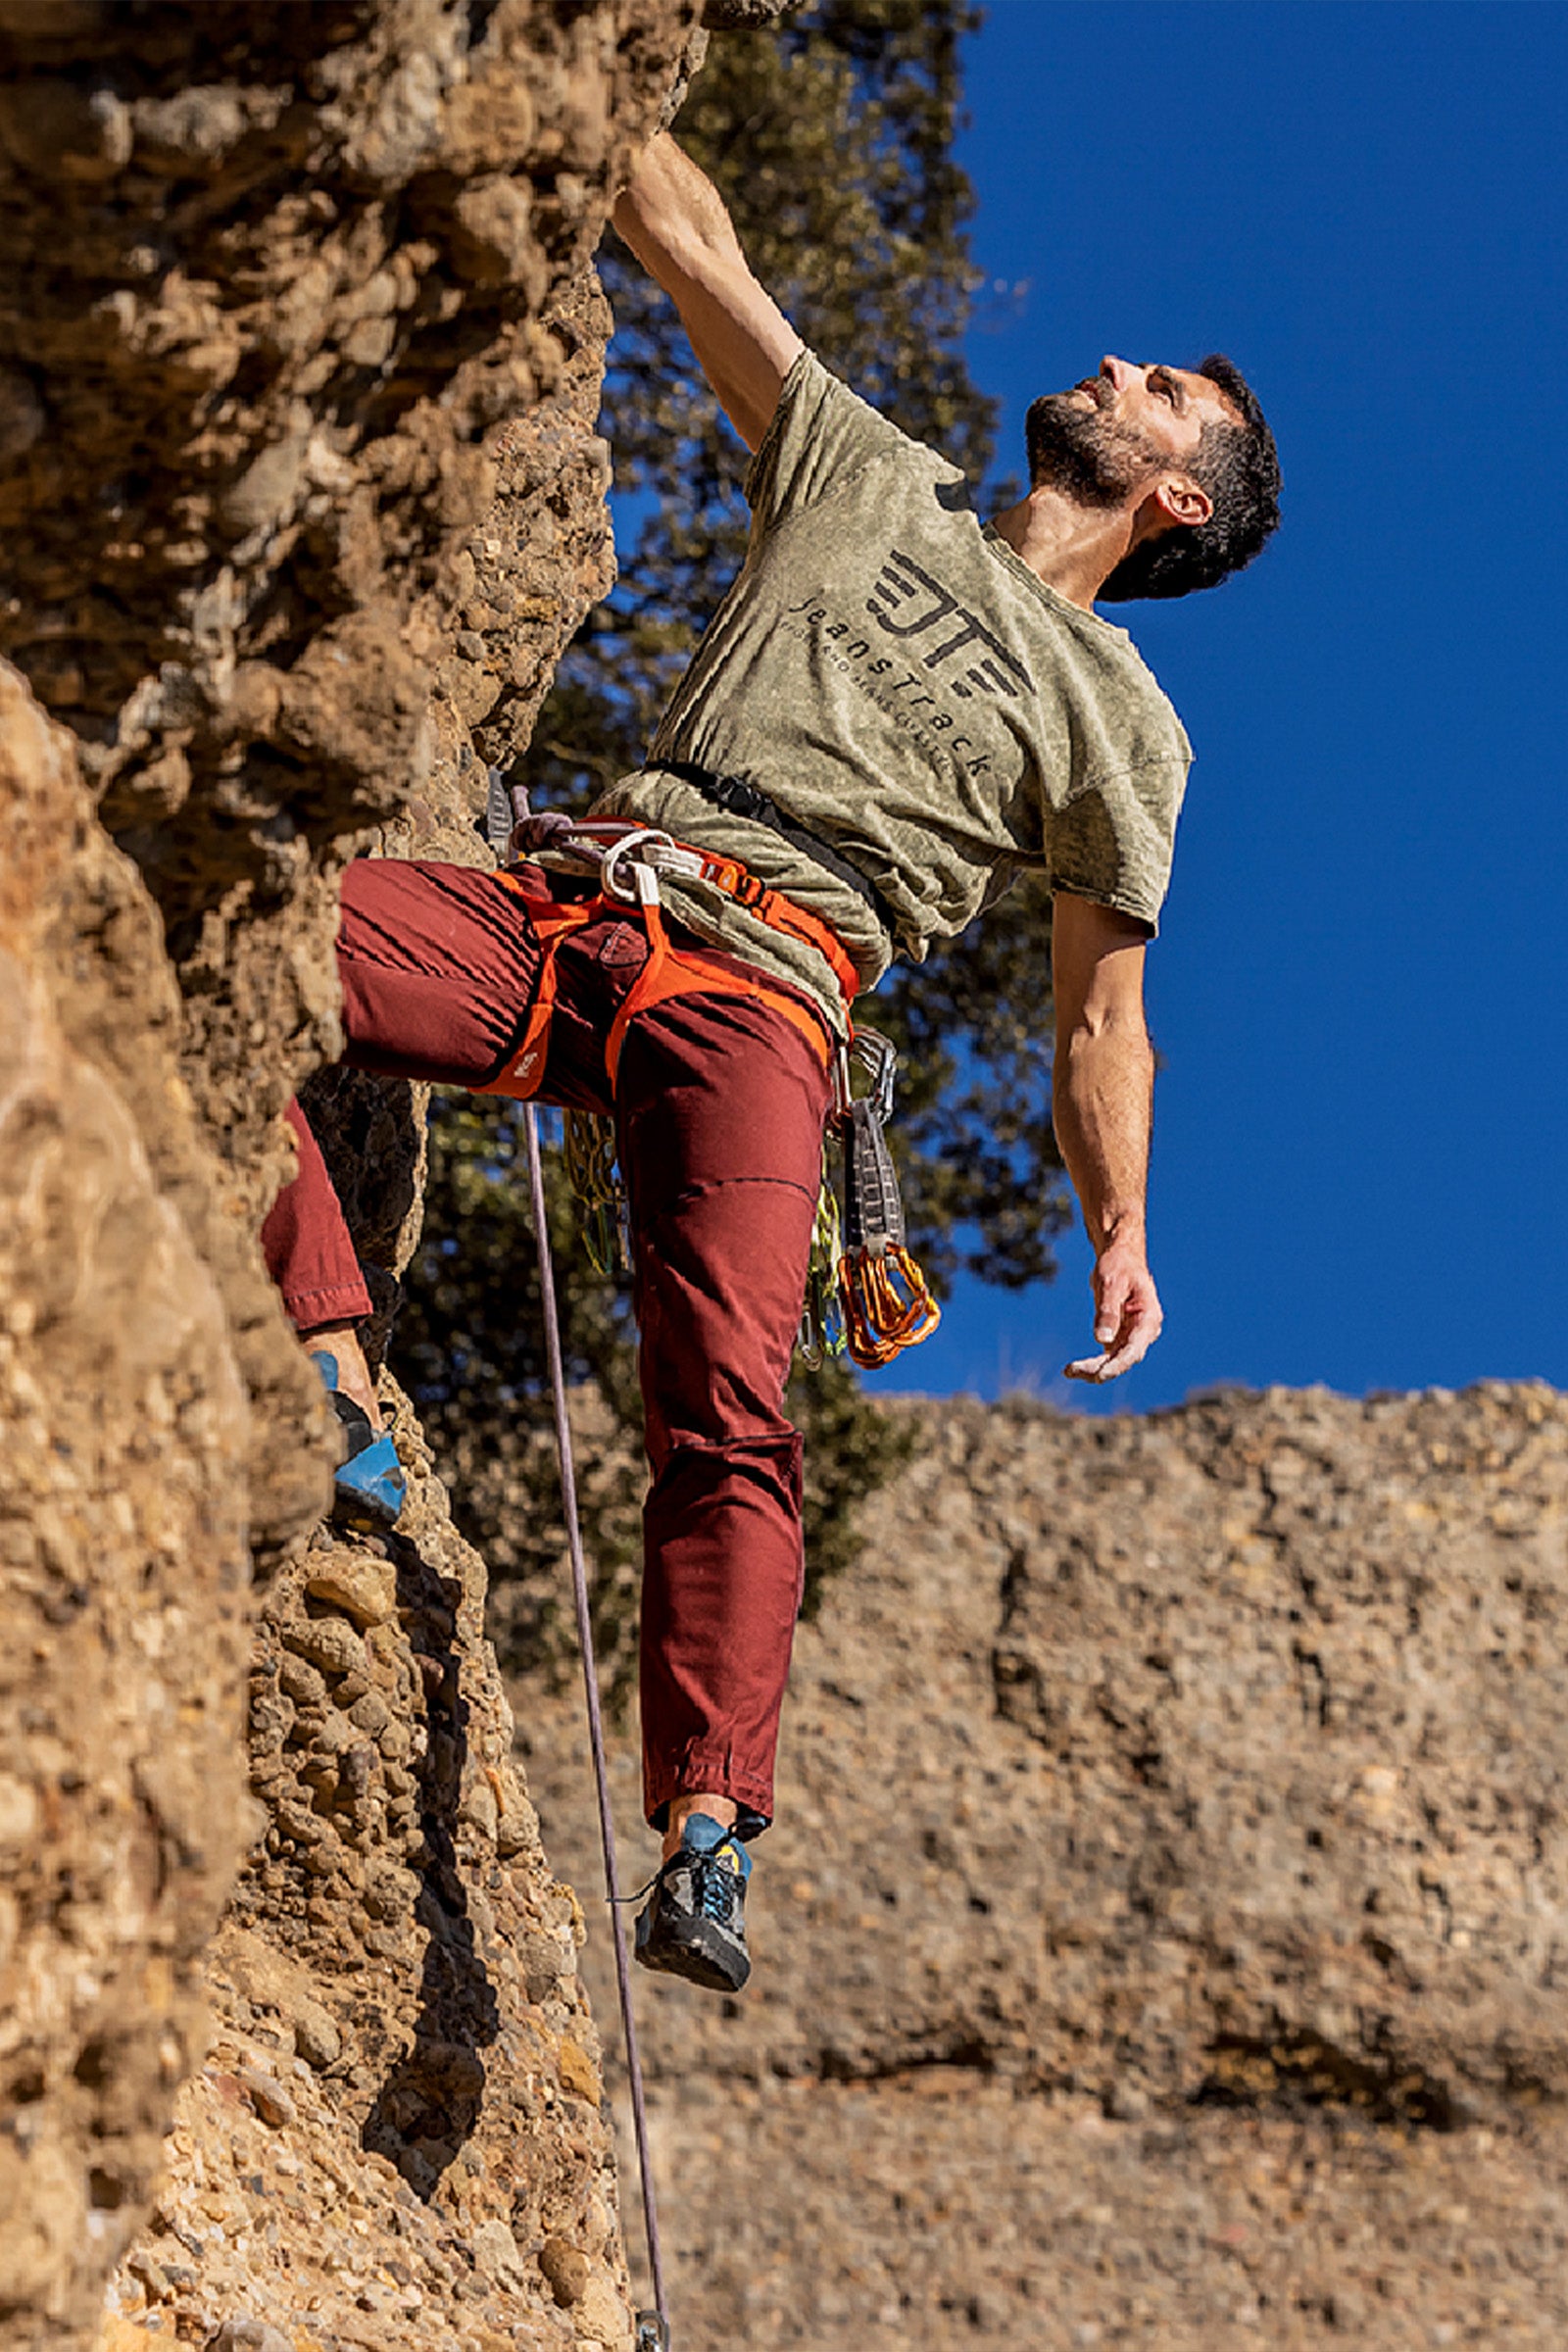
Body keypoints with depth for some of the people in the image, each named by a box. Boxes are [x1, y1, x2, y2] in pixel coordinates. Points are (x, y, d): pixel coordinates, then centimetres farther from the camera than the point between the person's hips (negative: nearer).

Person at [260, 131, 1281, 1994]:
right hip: (578, 908, 3)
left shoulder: (1118, 721, 21)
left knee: (724, 1412, -24)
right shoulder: (872, 481, 28)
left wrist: (1119, 1232, 7)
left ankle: (706, 1842, -30)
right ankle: (331, 1391, -24)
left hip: (762, 989, -3)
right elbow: (694, 249, 25)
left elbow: (1098, 1013, 18)